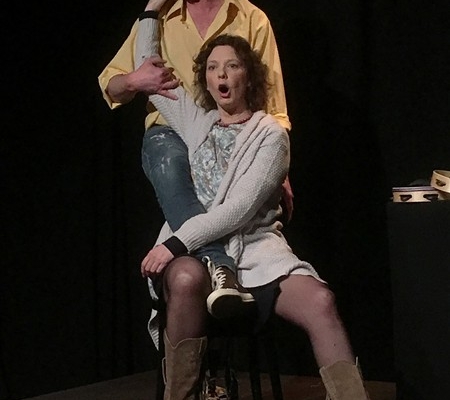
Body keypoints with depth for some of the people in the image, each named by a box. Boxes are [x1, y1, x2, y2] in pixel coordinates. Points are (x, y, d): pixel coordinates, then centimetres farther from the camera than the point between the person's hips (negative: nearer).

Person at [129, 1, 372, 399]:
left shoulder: (271, 134, 4)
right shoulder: (194, 120, 19)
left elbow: (240, 209, -8)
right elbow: (148, 69, 30)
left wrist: (177, 240, -16)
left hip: (253, 250, -1)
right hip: (192, 251, 1)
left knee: (320, 301, -30)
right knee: (188, 278, -38)